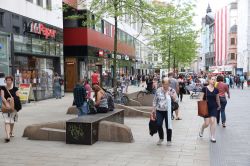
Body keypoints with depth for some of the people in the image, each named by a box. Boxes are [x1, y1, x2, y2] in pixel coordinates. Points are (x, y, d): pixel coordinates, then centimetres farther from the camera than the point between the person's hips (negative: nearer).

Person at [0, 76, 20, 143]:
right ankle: (7, 136, -18)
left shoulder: (15, 89, 4)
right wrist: (6, 103, -26)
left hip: (13, 106, 1)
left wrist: (11, 98, -15)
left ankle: (11, 132, 39)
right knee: (7, 121, -11)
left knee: (12, 121, 13)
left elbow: (18, 97, 2)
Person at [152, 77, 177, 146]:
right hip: (159, 111, 1)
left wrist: (171, 95, -20)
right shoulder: (158, 90, 3)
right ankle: (161, 138, 20)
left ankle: (169, 140, 20)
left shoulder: (172, 90, -1)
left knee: (168, 126, 2)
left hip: (168, 111, -1)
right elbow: (155, 100, 10)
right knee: (158, 124, -6)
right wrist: (153, 109, 8)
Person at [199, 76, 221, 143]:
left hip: (214, 107, 2)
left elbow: (217, 99, 18)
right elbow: (201, 99, -4)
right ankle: (201, 130, 33)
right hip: (206, 108, -2)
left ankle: (212, 137, 3)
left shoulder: (216, 90, 3)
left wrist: (219, 106, 29)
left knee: (213, 121, -8)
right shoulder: (204, 89, -7)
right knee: (207, 123, -1)